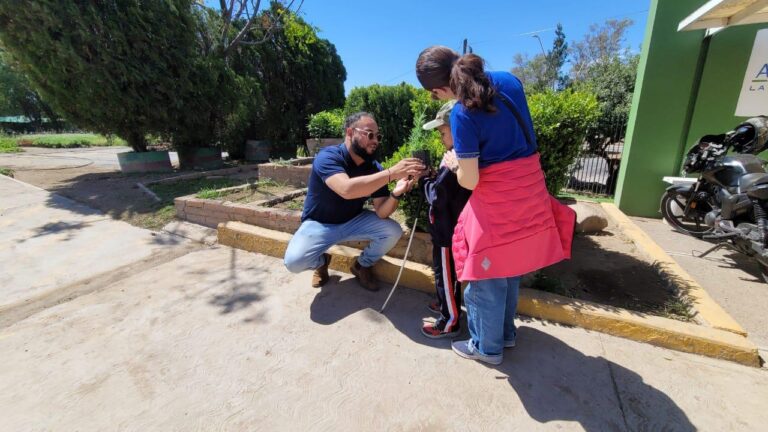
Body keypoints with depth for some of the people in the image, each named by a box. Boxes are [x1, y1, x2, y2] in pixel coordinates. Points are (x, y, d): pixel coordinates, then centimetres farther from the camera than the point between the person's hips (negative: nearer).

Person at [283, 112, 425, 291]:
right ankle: (321, 261, 9)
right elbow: (347, 189, -47)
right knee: (294, 261, -28)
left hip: (353, 221, 4)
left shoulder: (374, 167, -11)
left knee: (393, 231, -17)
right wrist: (391, 173, -49)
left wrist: (396, 193, -39)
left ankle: (362, 265, 11)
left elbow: (381, 212, -18)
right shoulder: (328, 156, -26)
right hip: (319, 223, -4)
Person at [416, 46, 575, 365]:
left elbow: (469, 181, -16)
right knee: (510, 271, 23)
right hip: (531, 192, 8)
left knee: (487, 278, 12)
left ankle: (487, 347, 33)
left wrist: (454, 164, 5)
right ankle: (506, 333, 43)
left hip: (496, 203, -8)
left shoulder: (462, 114, -19)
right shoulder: (509, 81, 4)